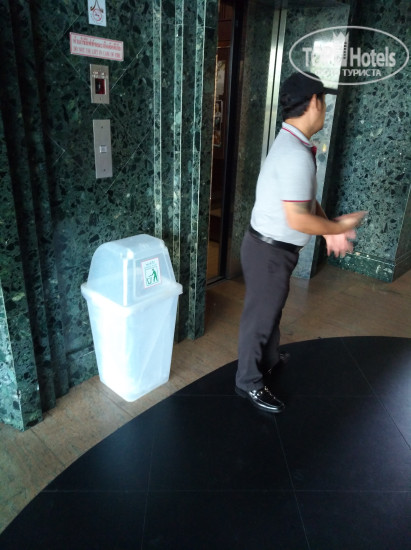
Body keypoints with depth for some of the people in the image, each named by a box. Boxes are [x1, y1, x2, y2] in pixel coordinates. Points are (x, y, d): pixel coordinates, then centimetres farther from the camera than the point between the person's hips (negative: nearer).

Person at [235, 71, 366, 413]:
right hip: (270, 251, -10)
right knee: (260, 315, 6)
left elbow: (307, 199, 13)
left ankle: (269, 359, 48)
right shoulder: (296, 155, -26)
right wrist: (339, 227, -12)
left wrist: (330, 227, -1)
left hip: (275, 247, 10)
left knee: (272, 310, 25)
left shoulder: (293, 144, 8)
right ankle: (249, 382, 26)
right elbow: (297, 220, -28)